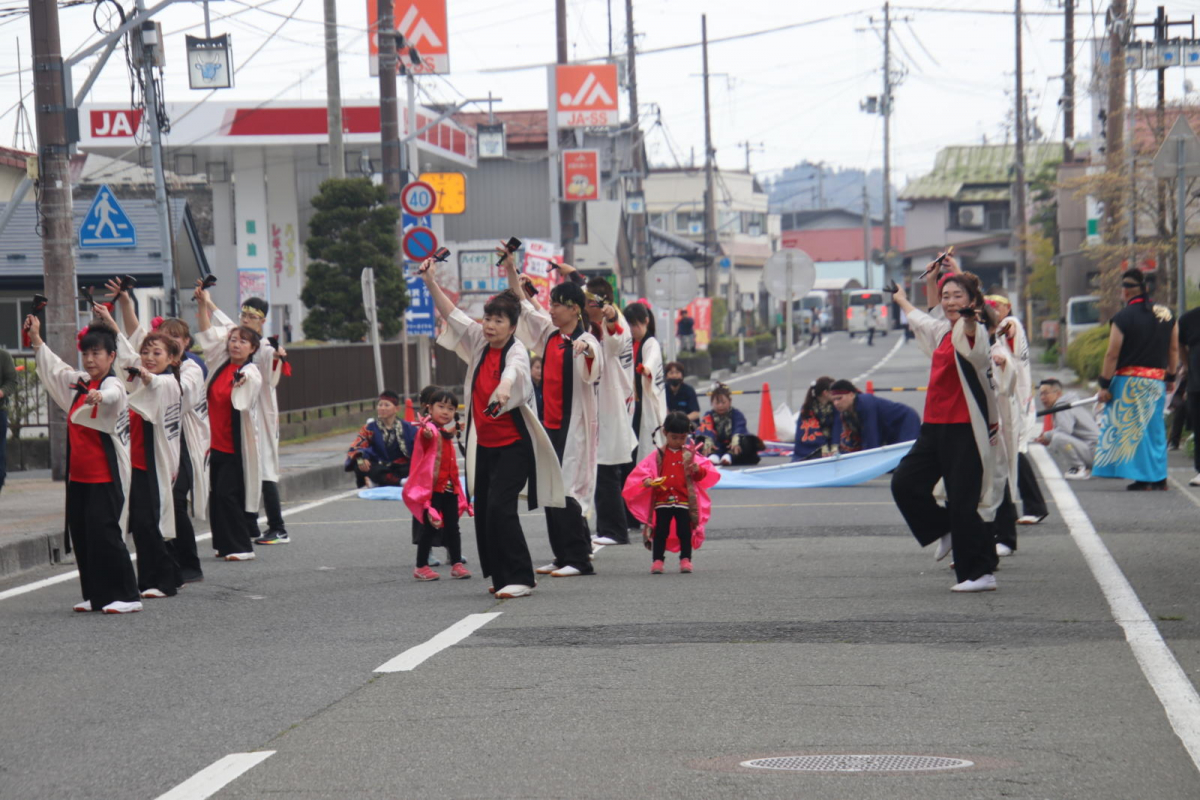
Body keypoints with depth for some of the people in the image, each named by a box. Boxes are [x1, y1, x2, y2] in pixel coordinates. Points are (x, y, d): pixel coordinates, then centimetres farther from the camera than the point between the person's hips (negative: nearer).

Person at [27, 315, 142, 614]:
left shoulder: (112, 386, -13)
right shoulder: (78, 382, 13)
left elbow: (112, 395, -38)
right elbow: (54, 368, 31)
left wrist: (99, 396, -61)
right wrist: (36, 340, 31)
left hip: (105, 477, -9)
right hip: (78, 476, 9)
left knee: (105, 534, -11)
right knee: (81, 536, 9)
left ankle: (126, 597, -6)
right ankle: (96, 596, 18)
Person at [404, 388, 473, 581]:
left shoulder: (447, 432, 15)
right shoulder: (430, 429, -12)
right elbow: (429, 436, -38)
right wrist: (426, 432, -57)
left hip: (449, 487, 7)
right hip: (432, 488, -7)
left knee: (452, 527, 7)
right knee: (430, 527, -4)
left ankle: (456, 564, 11)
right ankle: (421, 567, 3)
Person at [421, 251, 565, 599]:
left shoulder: (516, 352, -14)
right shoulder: (479, 343, 5)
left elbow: (514, 370, -37)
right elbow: (452, 314, 11)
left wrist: (504, 388, -59)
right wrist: (430, 283, 1)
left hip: (513, 444, -7)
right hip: (483, 444, 7)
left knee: (500, 507, -16)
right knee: (483, 509, 8)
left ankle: (519, 578, -12)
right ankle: (501, 576, 18)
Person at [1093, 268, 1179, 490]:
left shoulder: (1123, 317, -11)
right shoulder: (1167, 314, 5)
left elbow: (1112, 355, -11)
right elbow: (1174, 350, 10)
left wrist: (1104, 385, -6)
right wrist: (1171, 378, 19)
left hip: (1129, 380, -5)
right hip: (1157, 379, 5)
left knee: (1132, 428, 2)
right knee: (1155, 428, 13)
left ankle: (1142, 478, -1)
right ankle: (1158, 478, 12)